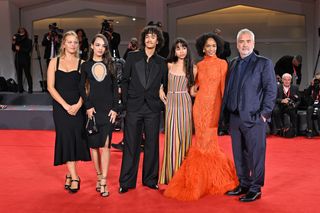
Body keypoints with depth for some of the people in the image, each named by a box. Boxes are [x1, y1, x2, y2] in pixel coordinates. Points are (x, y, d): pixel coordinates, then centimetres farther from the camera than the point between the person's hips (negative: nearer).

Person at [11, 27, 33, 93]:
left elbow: (28, 50, -10)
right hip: (18, 59, 3)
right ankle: (20, 88, 8)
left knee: (27, 74, -4)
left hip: (25, 60, -3)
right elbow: (14, 50, 7)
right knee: (19, 74, 2)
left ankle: (30, 88, 2)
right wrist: (13, 43, -8)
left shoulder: (28, 41, 0)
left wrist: (20, 49, -14)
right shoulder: (17, 40, 9)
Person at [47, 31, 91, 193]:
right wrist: (66, 105, -11)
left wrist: (78, 105, -15)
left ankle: (69, 174, 19)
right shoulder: (54, 62, 4)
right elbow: (51, 87, -2)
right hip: (61, 107, 0)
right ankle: (74, 177, -1)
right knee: (66, 138, -5)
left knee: (76, 138, 1)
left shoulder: (82, 63, 3)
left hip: (78, 107, 0)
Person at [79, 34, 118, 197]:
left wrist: (115, 108, -3)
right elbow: (81, 88, 4)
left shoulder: (110, 65, 7)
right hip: (93, 108, 1)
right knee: (94, 144, 5)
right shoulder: (86, 65, 5)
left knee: (105, 144, -6)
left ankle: (103, 182, -6)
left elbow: (115, 88, 5)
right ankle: (99, 176, 19)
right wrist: (88, 106, -7)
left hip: (108, 108, 0)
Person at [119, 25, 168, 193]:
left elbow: (165, 84, 13)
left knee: (152, 144, 6)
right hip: (134, 106, -1)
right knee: (131, 144, 0)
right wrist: (124, 101, 0)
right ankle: (126, 182, 9)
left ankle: (150, 179, 19)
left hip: (153, 108, 1)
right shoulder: (132, 57, 5)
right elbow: (125, 80, 6)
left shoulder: (161, 62, 8)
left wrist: (163, 103, 3)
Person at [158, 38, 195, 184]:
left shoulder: (192, 68, 6)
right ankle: (171, 174, 11)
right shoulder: (169, 66, 7)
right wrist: (160, 89, 5)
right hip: (171, 103, 1)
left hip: (185, 104, -1)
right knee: (172, 138, 0)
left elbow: (193, 90, 12)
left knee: (184, 137, 2)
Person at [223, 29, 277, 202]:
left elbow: (271, 89, -6)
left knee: (255, 154, 0)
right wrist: (226, 110, 9)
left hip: (254, 118, -6)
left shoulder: (264, 63, -1)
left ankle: (255, 189, 11)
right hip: (235, 117, 6)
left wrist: (264, 113, -11)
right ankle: (243, 185, 26)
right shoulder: (233, 64, 14)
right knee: (239, 154, 13)